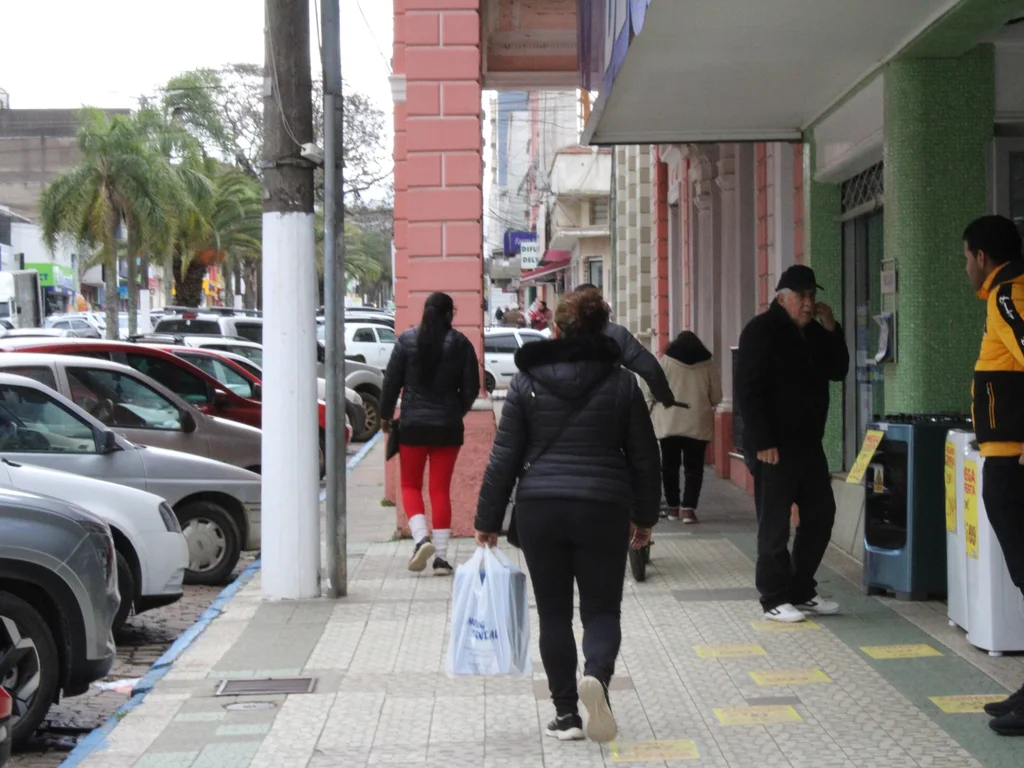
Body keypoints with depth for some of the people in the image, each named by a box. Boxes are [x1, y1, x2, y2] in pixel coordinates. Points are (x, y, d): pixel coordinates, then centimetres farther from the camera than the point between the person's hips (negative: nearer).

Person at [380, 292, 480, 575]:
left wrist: (386, 415, 11)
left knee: (410, 485, 13)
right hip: (448, 427, 1)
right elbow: (471, 387, 0)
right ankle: (441, 557, 4)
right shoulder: (460, 344, -3)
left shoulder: (407, 340, -4)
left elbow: (392, 381, -3)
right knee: (441, 489, 6)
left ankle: (421, 538, -10)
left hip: (412, 425, -1)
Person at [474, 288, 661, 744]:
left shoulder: (527, 381, 1)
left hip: (539, 511, 0)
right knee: (602, 608, 9)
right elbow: (644, 458, 5)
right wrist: (645, 517, 17)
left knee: (554, 613, 10)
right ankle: (597, 674, -20)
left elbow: (505, 458, 1)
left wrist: (488, 520, 7)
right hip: (604, 511, 0)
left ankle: (566, 713, 10)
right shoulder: (622, 384, 2)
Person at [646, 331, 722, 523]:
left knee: (670, 465, 12)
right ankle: (688, 508, -7)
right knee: (694, 467, 3)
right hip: (698, 424, 0)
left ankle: (673, 507, 15)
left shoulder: (665, 360, 1)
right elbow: (716, 397, 6)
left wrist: (651, 410, 20)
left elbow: (653, 392, 1)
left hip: (669, 423, 0)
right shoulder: (708, 364, 4)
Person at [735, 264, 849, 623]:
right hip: (774, 446, -8)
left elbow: (838, 371, 13)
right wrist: (762, 442, -21)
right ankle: (775, 600, 3)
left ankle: (801, 591, 21)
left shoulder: (815, 332, 14)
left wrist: (831, 331, 0)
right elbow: (749, 390, -15)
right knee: (775, 524, -4)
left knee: (820, 515, 11)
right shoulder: (761, 331, -10)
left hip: (808, 442, 8)